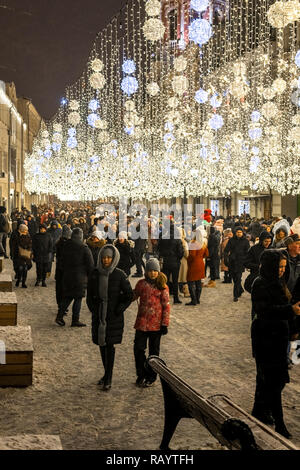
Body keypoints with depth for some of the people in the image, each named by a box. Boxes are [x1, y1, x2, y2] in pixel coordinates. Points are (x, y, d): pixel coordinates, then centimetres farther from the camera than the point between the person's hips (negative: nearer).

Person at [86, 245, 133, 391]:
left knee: (110, 346, -3)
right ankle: (107, 373, 28)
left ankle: (108, 379, 4)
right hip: (98, 315, 4)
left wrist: (119, 310, -10)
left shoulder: (119, 275, -9)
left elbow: (129, 295, -3)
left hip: (113, 315, -3)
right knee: (101, 345, 12)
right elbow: (90, 295, 9)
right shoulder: (94, 274, 0)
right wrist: (93, 309, 0)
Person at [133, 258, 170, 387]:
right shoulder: (141, 283, 3)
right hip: (141, 323, 2)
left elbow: (166, 306, -3)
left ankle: (151, 377, 22)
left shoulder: (162, 287, -4)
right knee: (138, 349, 2)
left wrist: (165, 324, -6)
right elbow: (133, 297, 15)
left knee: (154, 352, 9)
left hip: (156, 324, -2)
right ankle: (141, 375, 20)